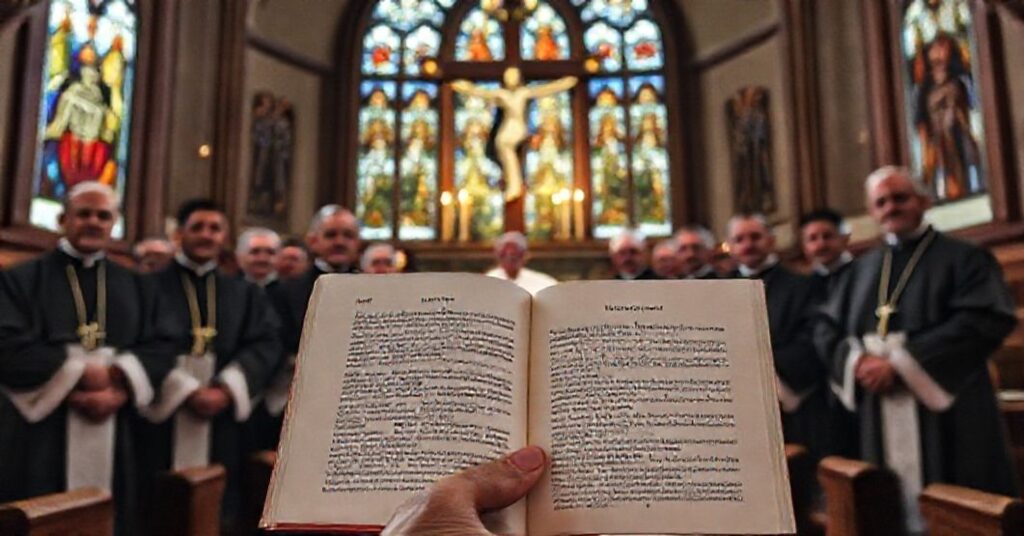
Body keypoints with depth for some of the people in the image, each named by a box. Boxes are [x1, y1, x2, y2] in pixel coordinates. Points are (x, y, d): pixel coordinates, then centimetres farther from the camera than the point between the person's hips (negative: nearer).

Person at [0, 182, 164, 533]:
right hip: (38, 436, -2)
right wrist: (83, 374, -12)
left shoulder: (136, 287, 12)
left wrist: (119, 392, -15)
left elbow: (156, 351, 2)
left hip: (112, 437, 2)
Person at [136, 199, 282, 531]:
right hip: (162, 420, -2)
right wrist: (186, 391, -18)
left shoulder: (246, 295, 15)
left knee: (217, 513, 5)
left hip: (223, 424, 2)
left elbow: (266, 346, 1)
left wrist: (226, 390, -14)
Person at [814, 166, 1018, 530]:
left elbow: (984, 322, -14)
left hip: (945, 413, -4)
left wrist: (900, 364, -18)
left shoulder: (964, 258, 1)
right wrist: (859, 361, -11)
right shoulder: (861, 269, 15)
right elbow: (826, 327, 11)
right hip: (880, 416, 4)